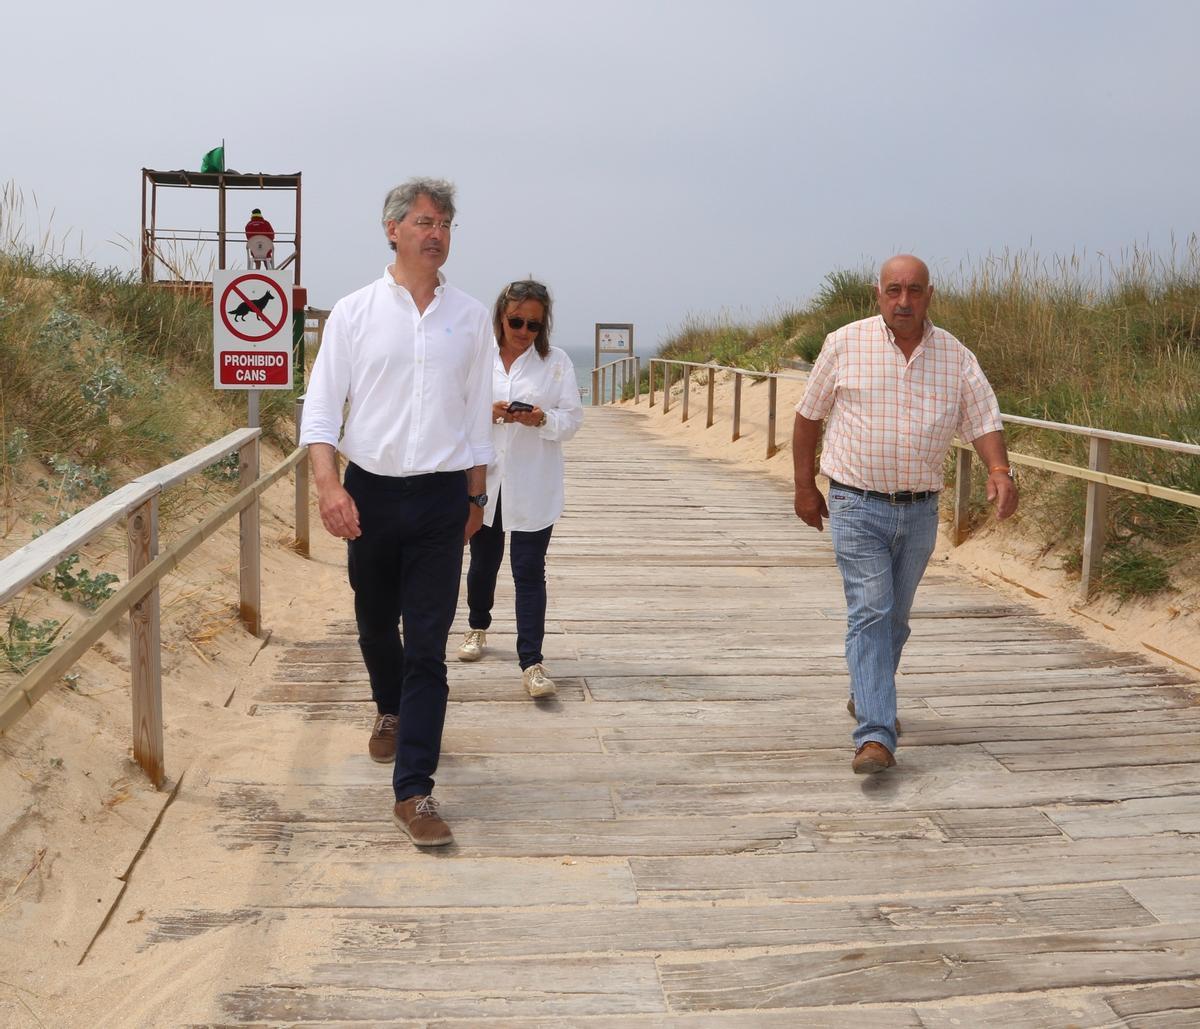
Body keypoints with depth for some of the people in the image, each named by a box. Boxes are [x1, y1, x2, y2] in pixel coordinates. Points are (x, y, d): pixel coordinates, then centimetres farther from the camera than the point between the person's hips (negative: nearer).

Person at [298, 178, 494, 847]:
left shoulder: (470, 317, 4)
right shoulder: (355, 312, 0)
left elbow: (479, 414, 11)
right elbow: (321, 407, -3)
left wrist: (476, 496, 11)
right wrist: (328, 484, -17)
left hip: (442, 497, 0)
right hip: (370, 491, 1)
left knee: (429, 646, -5)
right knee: (376, 625, 17)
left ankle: (414, 791, -1)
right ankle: (391, 710, 48)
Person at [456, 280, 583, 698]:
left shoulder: (556, 361, 0)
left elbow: (572, 418, -1)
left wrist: (542, 419, -21)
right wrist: (489, 412, -18)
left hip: (533, 487, -2)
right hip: (484, 479, 2)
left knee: (529, 571, -5)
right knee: (483, 561, 18)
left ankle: (532, 662, -5)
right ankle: (478, 627, 44)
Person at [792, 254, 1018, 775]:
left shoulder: (955, 356, 3)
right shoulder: (844, 345, -4)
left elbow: (984, 420, 0)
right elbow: (808, 416, 4)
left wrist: (1000, 471, -21)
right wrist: (805, 488, 4)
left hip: (920, 512, 4)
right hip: (857, 507, -4)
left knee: (895, 617, 16)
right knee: (870, 613, -14)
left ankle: (866, 698, 40)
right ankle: (874, 738, -17)